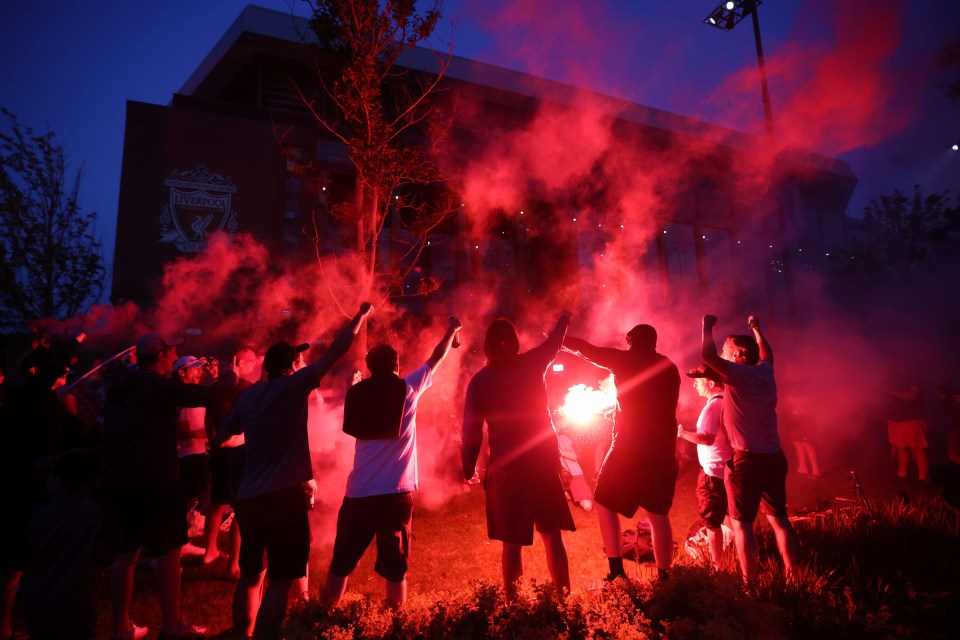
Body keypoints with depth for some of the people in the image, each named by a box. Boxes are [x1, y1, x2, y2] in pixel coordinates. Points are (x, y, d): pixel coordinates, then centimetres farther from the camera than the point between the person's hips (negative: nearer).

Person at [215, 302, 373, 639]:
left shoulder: (247, 397, 8)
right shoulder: (293, 386, -7)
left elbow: (220, 440, 17)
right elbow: (337, 350, -6)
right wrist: (361, 315, 5)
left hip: (248, 498, 7)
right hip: (285, 496, -7)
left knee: (250, 575, 20)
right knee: (281, 581, 1)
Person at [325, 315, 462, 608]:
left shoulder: (357, 392, 2)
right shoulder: (407, 388, -3)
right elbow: (437, 358, 12)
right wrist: (451, 331, 29)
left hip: (358, 494, 2)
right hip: (396, 493, -2)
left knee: (340, 563, 16)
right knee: (395, 568, 9)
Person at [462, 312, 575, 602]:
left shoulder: (479, 381, -6)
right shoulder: (531, 364, -2)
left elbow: (472, 431, -5)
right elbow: (554, 341, 18)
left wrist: (468, 469, 7)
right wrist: (564, 318, 38)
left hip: (506, 470, -1)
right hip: (544, 462, 2)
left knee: (512, 542, 8)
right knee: (552, 535, 13)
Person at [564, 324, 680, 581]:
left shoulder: (627, 360, -4)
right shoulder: (669, 367, 11)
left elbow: (588, 350, 3)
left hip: (630, 449, -5)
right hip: (663, 451, 5)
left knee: (605, 504, 10)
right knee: (658, 513, 14)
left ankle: (616, 568, 3)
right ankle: (663, 575, 14)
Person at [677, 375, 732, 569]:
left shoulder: (713, 405, -19)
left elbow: (707, 438, -29)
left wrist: (681, 432, -18)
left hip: (713, 471, -9)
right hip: (727, 469, 9)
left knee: (712, 522, 2)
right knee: (728, 517, 22)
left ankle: (716, 568, 10)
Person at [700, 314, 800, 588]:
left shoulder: (739, 374, -13)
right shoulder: (765, 371, 8)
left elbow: (707, 355, -25)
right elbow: (766, 353, 31)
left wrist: (707, 326, -9)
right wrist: (755, 328, 43)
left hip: (747, 460, -7)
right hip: (774, 457, 7)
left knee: (741, 523, 1)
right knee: (778, 518, 16)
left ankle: (750, 584, 4)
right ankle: (792, 576, 22)